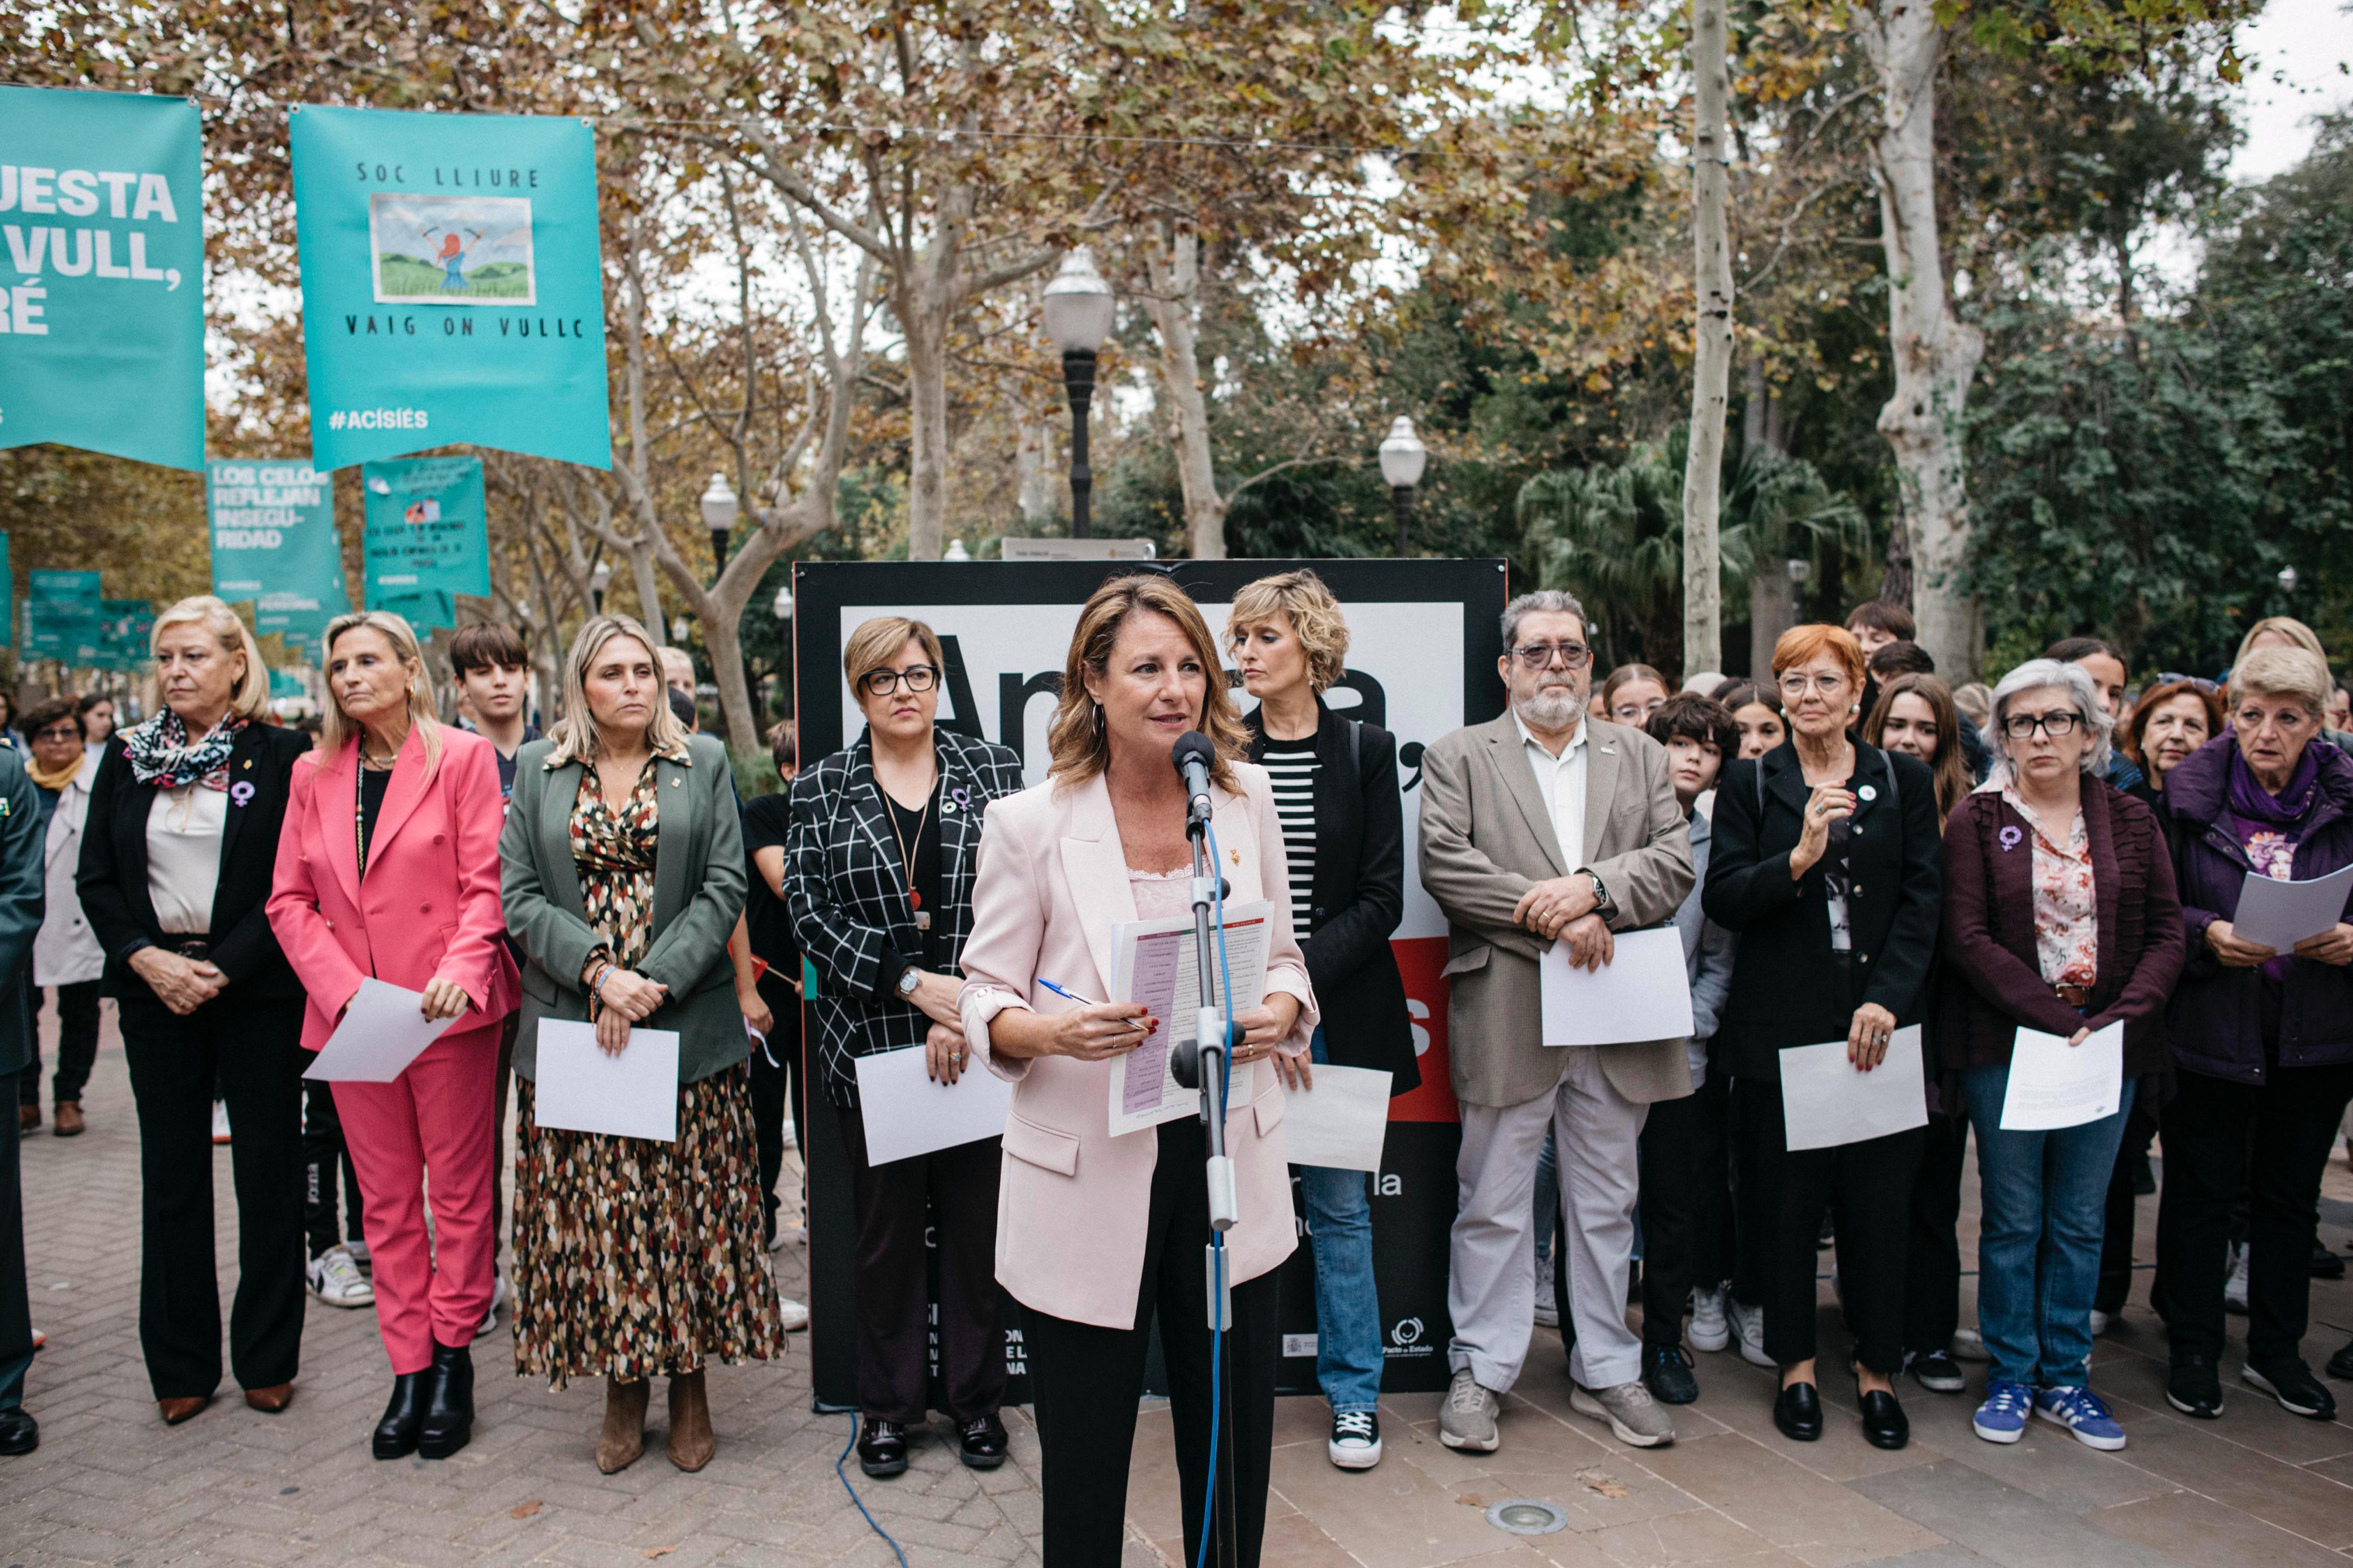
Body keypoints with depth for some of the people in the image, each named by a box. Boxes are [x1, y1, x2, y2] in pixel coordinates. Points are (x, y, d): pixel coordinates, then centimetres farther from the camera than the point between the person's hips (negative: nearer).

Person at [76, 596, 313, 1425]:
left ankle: (267, 1359, 16)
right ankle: (181, 1365, 20)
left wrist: (223, 968, -13)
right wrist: (146, 957, -7)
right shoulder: (127, 757, 9)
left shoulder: (281, 755, -3)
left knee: (268, 1171, 3)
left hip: (257, 989, -3)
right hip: (156, 988, 3)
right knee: (172, 1176, 9)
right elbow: (94, 878, 8)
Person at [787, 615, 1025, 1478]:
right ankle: (889, 1404, 26)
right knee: (887, 1226, 10)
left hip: (977, 1040, 0)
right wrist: (912, 984, -14)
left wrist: (969, 1008, -12)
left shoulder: (992, 769, 4)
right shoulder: (822, 789, 5)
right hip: (871, 1042, 0)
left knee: (976, 1216, 8)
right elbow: (811, 912, -4)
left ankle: (976, 1397, 25)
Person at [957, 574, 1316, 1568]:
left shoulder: (1247, 796, 3)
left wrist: (1281, 1010, -11)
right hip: (1089, 1179, -3)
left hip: (1228, 1160, 3)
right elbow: (986, 1001, -3)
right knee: (1084, 1458, 11)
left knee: (1235, 1445, 16)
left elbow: (1282, 955, 12)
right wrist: (1048, 1031, -25)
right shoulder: (1029, 824, -7)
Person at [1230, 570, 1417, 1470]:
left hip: (1336, 1010, -1)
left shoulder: (1366, 752, 2)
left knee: (1340, 1201, 7)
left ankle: (1354, 1395, 21)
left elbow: (1381, 897, -2)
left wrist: (1300, 976, -13)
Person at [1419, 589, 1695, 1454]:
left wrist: (1593, 889, -16)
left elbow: (1675, 861, 2)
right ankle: (1480, 1371, 19)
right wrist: (1550, 915, -15)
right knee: (1492, 1204, 5)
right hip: (1507, 1016, -3)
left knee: (1607, 1204, 14)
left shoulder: (1641, 756, 13)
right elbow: (1445, 863, -9)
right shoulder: (1458, 757, 4)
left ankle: (1607, 1370, 28)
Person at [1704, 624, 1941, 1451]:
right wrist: (1798, 858, -20)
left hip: (1880, 1020, 1)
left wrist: (1886, 1000, -8)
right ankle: (1796, 1364, 21)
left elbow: (1922, 901, 3)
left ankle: (1878, 1369, 21)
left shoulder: (1904, 780, 8)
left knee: (1879, 1198, 5)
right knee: (1787, 1199, 5)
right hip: (1780, 1023, -1)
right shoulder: (1749, 784, 4)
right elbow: (1721, 900, -4)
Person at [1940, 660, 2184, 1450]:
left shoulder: (2132, 821, 7)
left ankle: (2065, 1377, 22)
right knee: (2013, 1220, 4)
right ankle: (2010, 1378, 16)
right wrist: (2057, 1022, -16)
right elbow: (1968, 939, -9)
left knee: (2080, 1222, 10)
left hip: (2110, 1045, 3)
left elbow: (2167, 934, 3)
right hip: (2005, 1044, -2)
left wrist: (2115, 1021, -12)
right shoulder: (1977, 821, -1)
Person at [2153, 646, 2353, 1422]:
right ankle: (2194, 1350, 21)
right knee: (2200, 1187, 7)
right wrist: (2209, 934, -19)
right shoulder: (2186, 793, -5)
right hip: (2210, 1024, -2)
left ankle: (2276, 1351, 29)